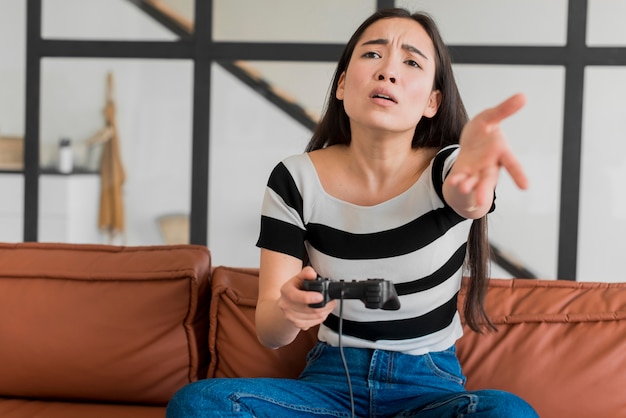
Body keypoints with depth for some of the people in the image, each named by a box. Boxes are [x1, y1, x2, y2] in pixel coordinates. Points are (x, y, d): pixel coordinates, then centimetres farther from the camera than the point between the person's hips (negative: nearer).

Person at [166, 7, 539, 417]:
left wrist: (477, 152, -60)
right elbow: (269, 330, -8)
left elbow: (470, 198, -35)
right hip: (333, 380, 1)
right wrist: (289, 309, -33)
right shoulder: (294, 180, -5)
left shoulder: (445, 168, -8)